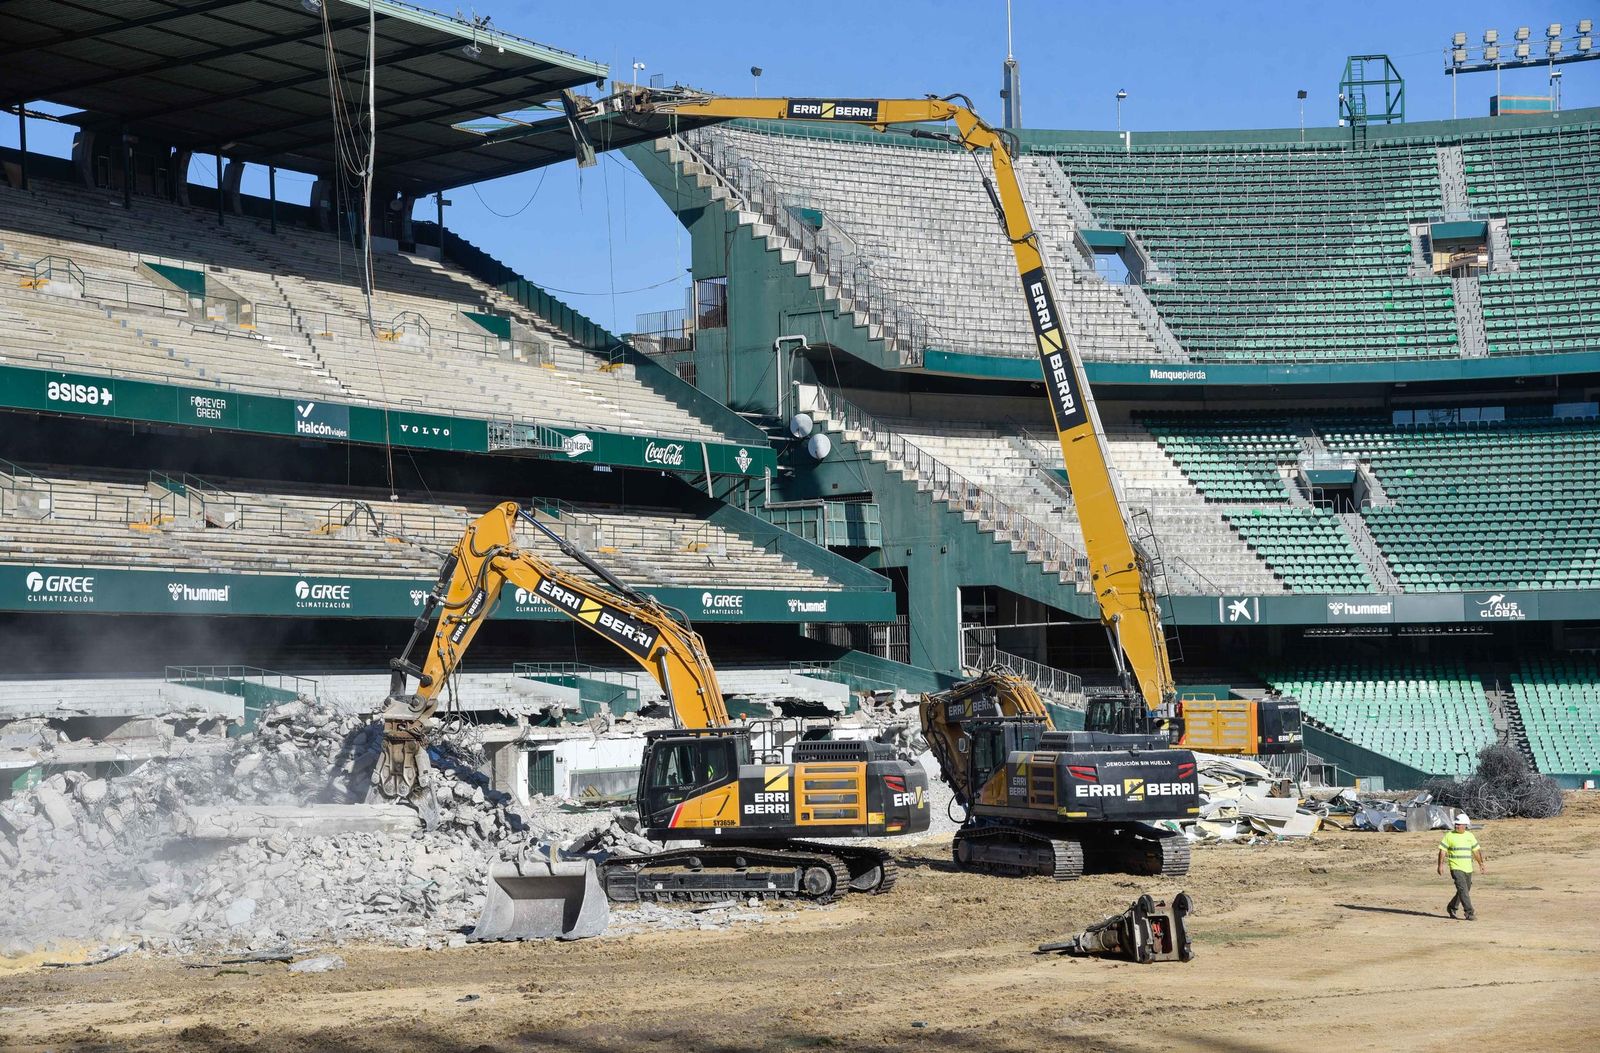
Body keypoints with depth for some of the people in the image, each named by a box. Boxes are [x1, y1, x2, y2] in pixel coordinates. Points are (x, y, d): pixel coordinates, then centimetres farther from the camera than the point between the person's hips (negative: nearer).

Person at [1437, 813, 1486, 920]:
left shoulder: (1470, 836, 9)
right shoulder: (1449, 836, -3)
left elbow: (1476, 850, 17)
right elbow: (1442, 851, -2)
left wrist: (1480, 863, 14)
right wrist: (1440, 865, -8)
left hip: (1468, 868, 5)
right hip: (1456, 868, -5)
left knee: (1465, 890, 13)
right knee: (1463, 889, -16)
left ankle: (1451, 908, 31)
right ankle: (1469, 913, -17)